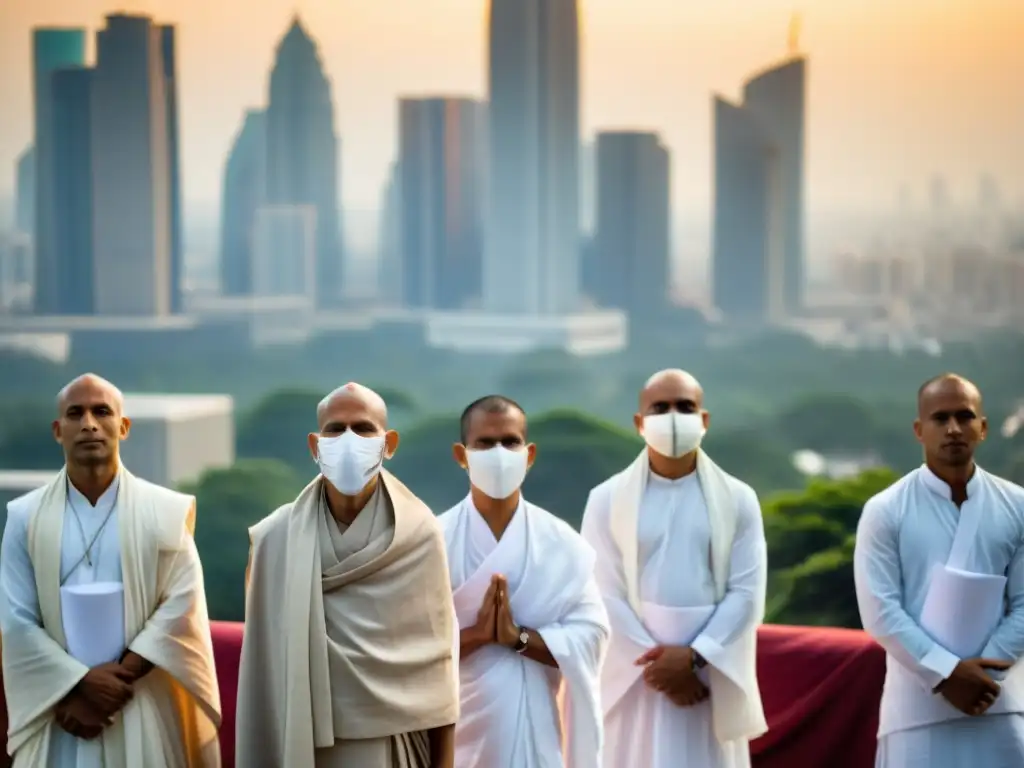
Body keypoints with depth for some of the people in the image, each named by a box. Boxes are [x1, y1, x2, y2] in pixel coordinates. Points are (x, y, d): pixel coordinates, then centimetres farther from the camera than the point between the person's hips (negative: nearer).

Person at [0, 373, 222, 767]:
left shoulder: (167, 512, 2)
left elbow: (182, 606, -5)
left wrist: (119, 680, -14)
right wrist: (82, 683, -13)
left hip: (144, 718, 0)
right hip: (58, 714, 0)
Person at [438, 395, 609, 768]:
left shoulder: (562, 543, 4)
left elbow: (591, 635, -2)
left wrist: (519, 636, -14)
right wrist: (476, 634, -18)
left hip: (532, 733, 1)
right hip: (458, 731, -1)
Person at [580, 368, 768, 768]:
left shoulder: (737, 500, 5)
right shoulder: (607, 500, 2)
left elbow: (747, 593, -2)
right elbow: (604, 596, -3)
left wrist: (694, 656, -13)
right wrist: (656, 661, -12)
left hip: (712, 680, 1)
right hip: (634, 679, -1)